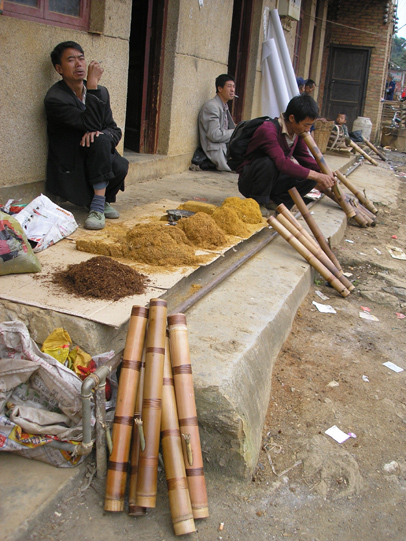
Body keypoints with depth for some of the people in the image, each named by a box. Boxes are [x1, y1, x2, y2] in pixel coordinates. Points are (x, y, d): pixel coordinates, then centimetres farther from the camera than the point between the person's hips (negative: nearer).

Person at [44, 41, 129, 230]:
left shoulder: (101, 92, 7)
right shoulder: (55, 98, -14)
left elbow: (114, 129, 4)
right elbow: (91, 124, -25)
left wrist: (100, 134, -20)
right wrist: (93, 85, -25)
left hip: (92, 161, 5)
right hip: (70, 170, -5)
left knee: (120, 166, -28)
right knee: (100, 141, -32)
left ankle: (102, 200, 2)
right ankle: (98, 204, -25)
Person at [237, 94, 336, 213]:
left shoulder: (297, 132, 0)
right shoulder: (268, 130, -26)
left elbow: (305, 158, 8)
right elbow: (282, 163, -38)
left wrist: (325, 174, -10)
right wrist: (317, 176, -38)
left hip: (272, 183, 7)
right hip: (249, 182, -7)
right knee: (268, 163, -38)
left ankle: (275, 201, -3)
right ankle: (258, 203, -17)